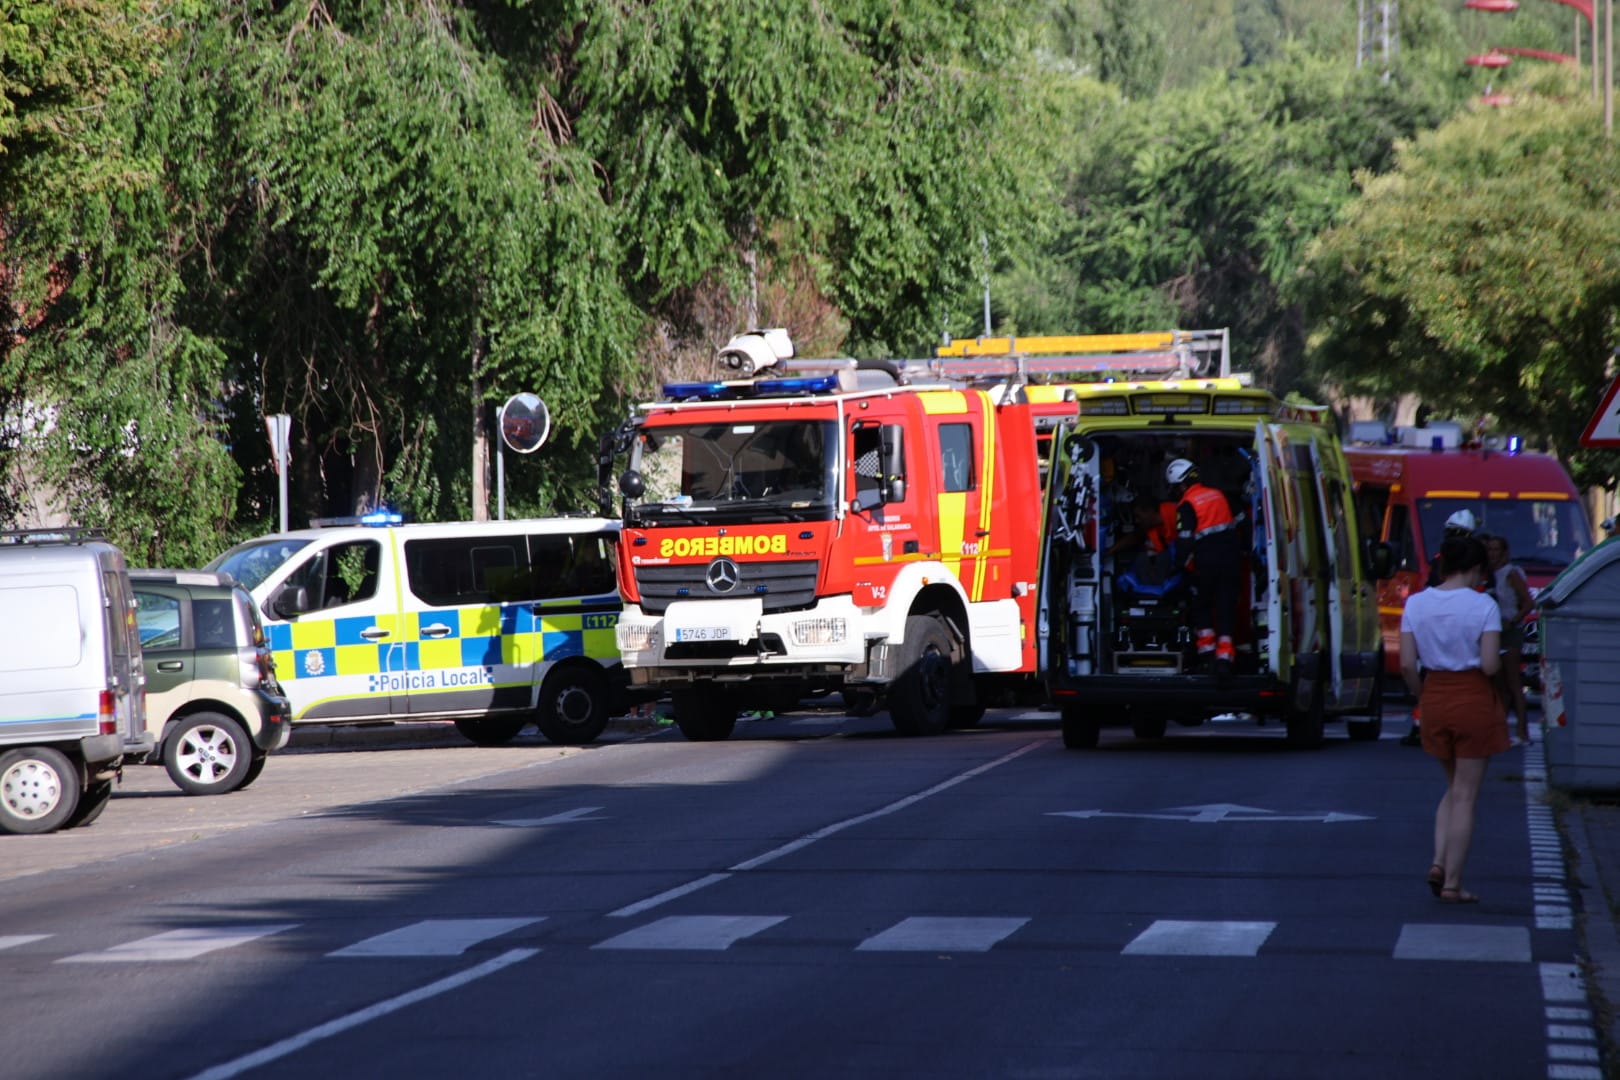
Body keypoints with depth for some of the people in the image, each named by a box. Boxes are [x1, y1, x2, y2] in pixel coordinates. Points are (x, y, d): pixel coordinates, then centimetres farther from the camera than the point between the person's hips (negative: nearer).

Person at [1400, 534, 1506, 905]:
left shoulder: (1416, 604, 0)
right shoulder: (1483, 606, -12)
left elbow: (1406, 665, -4)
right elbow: (1490, 665, -17)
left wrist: (1423, 697, 10)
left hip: (1435, 698, 4)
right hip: (1474, 700, -4)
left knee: (1454, 787, 21)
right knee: (1465, 795, 3)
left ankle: (1439, 862, 4)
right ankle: (1452, 884, 3)